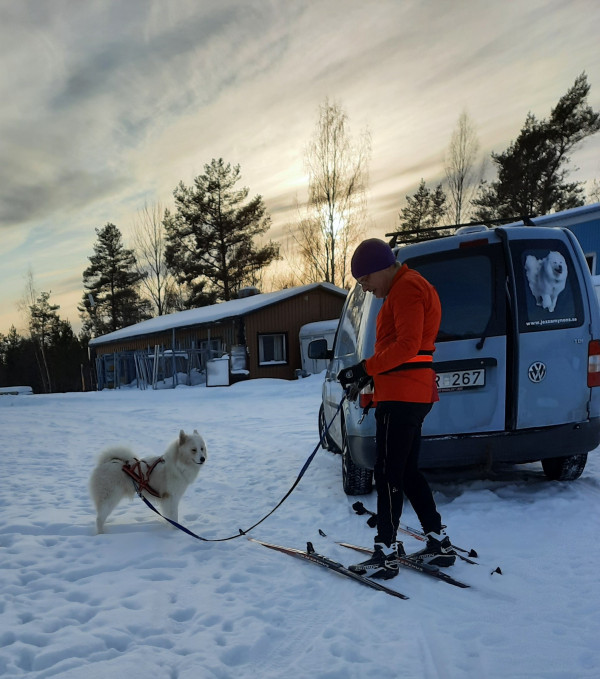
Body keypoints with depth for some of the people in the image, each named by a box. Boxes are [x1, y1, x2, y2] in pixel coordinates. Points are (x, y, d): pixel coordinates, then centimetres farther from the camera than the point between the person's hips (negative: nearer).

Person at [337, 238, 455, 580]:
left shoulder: (405, 287, -11)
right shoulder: (403, 288, 22)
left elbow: (407, 346, -21)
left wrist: (365, 369, -18)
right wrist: (367, 376, 12)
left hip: (402, 394, -11)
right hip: (411, 393, 11)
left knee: (388, 474, -6)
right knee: (408, 472, 16)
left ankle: (387, 554, 1)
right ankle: (440, 543, 23)